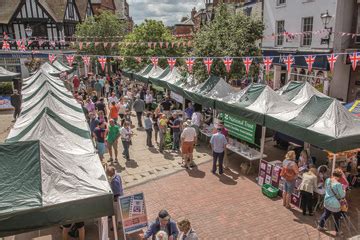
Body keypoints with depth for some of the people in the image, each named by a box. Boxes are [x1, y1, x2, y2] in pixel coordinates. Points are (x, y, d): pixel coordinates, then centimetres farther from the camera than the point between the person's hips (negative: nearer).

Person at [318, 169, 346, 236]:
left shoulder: (327, 180, -7)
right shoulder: (338, 184, -27)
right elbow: (342, 195, -15)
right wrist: (343, 189, -1)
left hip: (327, 201, 6)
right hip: (335, 204, -6)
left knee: (325, 214, 24)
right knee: (337, 218, 15)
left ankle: (320, 226, 37)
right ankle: (338, 232, 31)